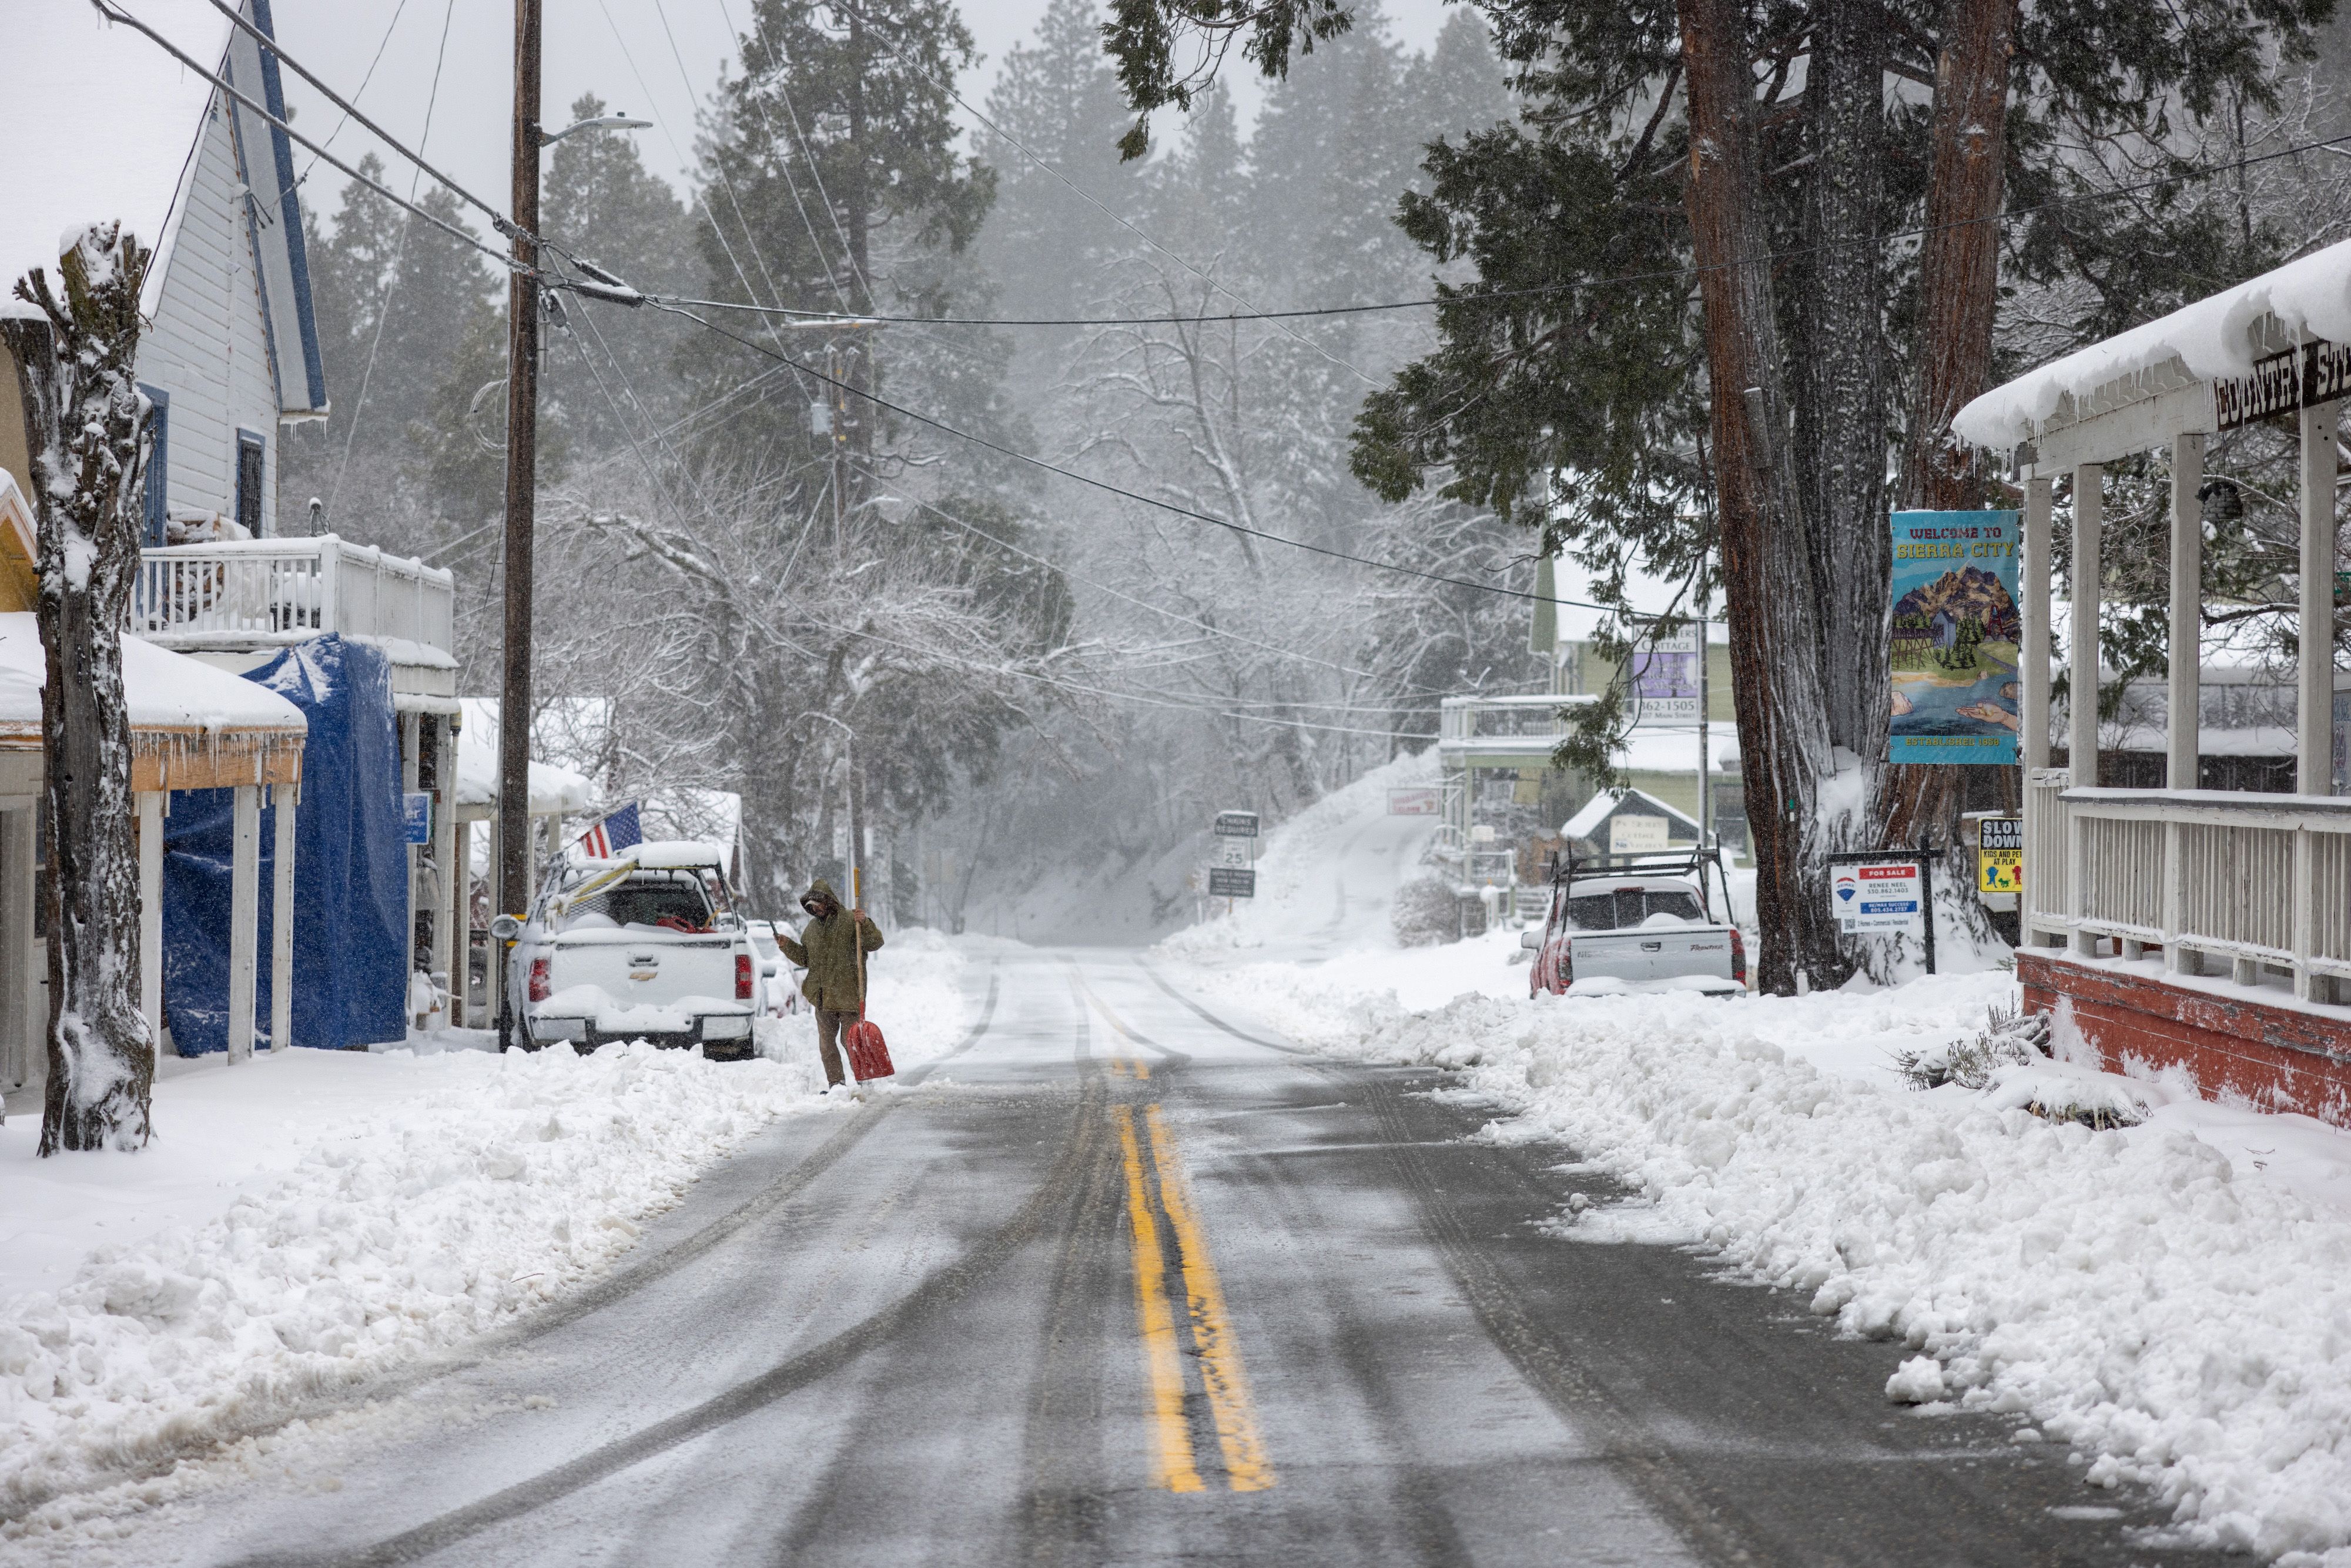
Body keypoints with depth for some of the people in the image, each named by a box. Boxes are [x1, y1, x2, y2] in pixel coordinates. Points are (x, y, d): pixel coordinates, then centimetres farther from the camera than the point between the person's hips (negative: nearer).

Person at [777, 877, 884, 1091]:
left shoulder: (850, 920, -3)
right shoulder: (811, 928, 16)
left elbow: (875, 942, -9)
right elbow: (805, 958, 22)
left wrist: (864, 923, -25)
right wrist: (787, 945, 8)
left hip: (848, 993, -6)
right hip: (822, 996, 6)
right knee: (826, 1042, 6)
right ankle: (835, 1083, 11)